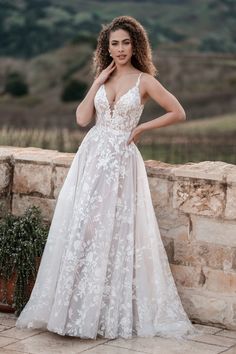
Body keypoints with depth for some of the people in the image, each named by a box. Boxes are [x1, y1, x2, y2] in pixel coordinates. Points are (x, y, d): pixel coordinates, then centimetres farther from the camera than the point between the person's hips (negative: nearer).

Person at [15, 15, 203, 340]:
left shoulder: (144, 80, -2)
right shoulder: (102, 79, 11)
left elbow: (179, 113, 0)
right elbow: (82, 118, 1)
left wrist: (142, 128, -1)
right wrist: (98, 81, -2)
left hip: (122, 160, -4)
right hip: (92, 156, 4)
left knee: (117, 233, -2)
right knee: (81, 228, 2)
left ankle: (114, 312, 9)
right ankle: (77, 307, 11)